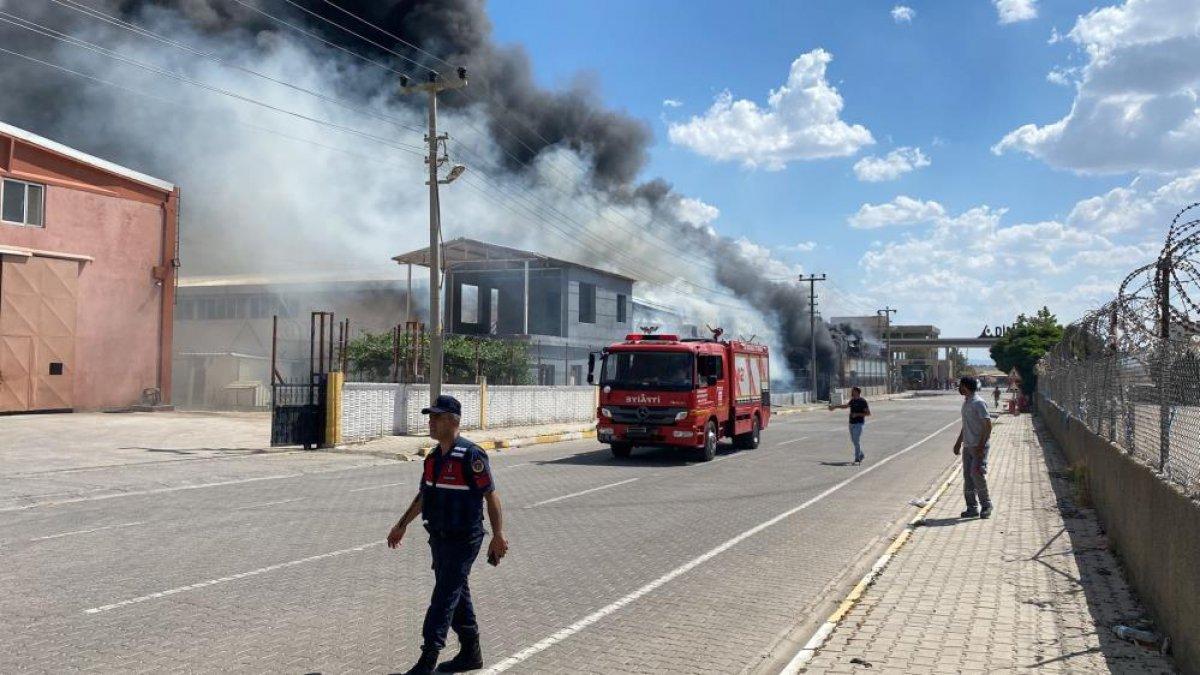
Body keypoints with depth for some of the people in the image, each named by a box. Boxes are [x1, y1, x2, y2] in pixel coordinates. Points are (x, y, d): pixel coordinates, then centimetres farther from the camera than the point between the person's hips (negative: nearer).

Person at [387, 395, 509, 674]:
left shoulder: (471, 456, -17)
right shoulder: (434, 457, 9)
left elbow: (491, 496, -16)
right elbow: (423, 495, 20)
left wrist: (498, 535, -19)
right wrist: (402, 525, 25)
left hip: (463, 540, -8)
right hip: (439, 537, 8)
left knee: (444, 598, -7)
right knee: (457, 595, 16)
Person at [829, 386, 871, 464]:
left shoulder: (863, 401, -11)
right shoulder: (852, 400, 10)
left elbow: (868, 413, -12)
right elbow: (845, 405, 29)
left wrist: (857, 414, -18)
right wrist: (835, 407, 35)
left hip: (859, 423, -8)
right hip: (852, 423, 8)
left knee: (857, 441, -11)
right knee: (853, 440, 12)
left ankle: (857, 459, -7)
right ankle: (861, 455, 27)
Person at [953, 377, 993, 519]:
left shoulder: (978, 403, -14)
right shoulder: (966, 402, 14)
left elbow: (988, 425, -17)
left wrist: (981, 446, -21)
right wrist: (958, 442, 24)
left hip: (979, 446, -9)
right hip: (967, 446, 9)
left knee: (977, 474, -12)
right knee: (967, 476, 7)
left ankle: (986, 505, 4)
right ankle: (972, 507, 13)